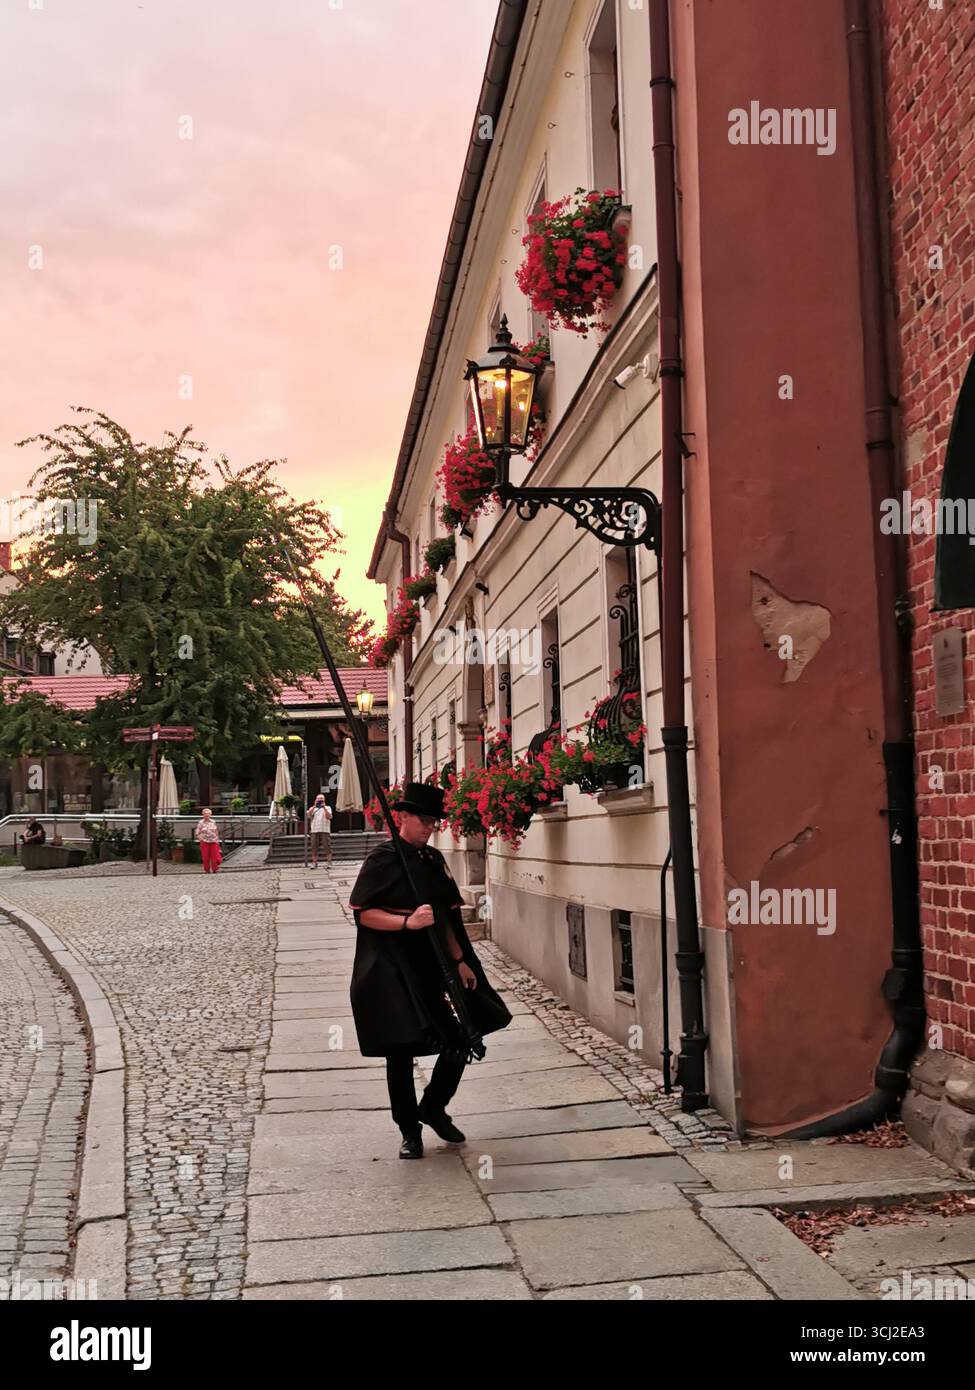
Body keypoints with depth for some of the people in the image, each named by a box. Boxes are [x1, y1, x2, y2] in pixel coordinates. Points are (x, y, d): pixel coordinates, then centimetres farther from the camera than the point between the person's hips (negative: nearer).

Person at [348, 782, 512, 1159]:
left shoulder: (434, 860, 11)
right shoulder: (382, 858, -9)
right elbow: (362, 913, -13)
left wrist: (459, 961, 11)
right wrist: (407, 922, -23)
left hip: (429, 969, 6)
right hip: (391, 972, -6)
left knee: (460, 1043, 4)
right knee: (401, 1051, 1)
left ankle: (432, 1109, 28)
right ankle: (410, 1131, 19)